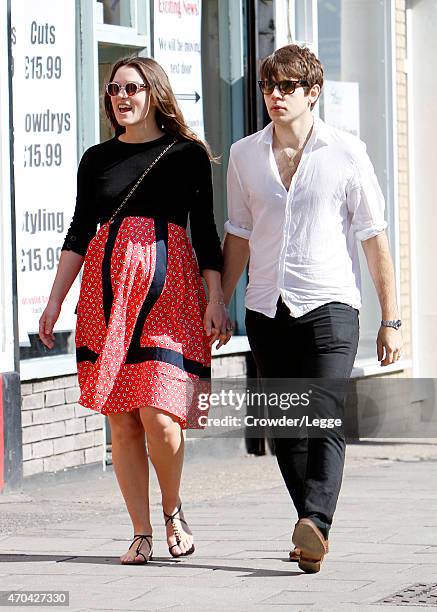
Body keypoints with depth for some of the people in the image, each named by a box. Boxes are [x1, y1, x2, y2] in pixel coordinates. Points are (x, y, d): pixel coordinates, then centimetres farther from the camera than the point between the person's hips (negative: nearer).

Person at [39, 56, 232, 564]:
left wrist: (216, 301, -2)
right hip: (107, 290, 3)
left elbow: (204, 232, 6)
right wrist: (54, 303, 8)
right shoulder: (97, 159, 13)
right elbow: (79, 233, 13)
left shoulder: (188, 154, 6)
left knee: (157, 414, -14)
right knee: (121, 421, 0)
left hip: (168, 289, -3)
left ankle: (173, 509, 11)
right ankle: (141, 533, 8)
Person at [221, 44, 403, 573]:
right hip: (266, 308, 4)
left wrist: (390, 320, 1)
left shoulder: (346, 153, 0)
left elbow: (373, 238, 3)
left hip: (329, 305, -4)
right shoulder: (244, 155, 10)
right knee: (285, 427, 4)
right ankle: (314, 535, 11)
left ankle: (314, 525, -31)